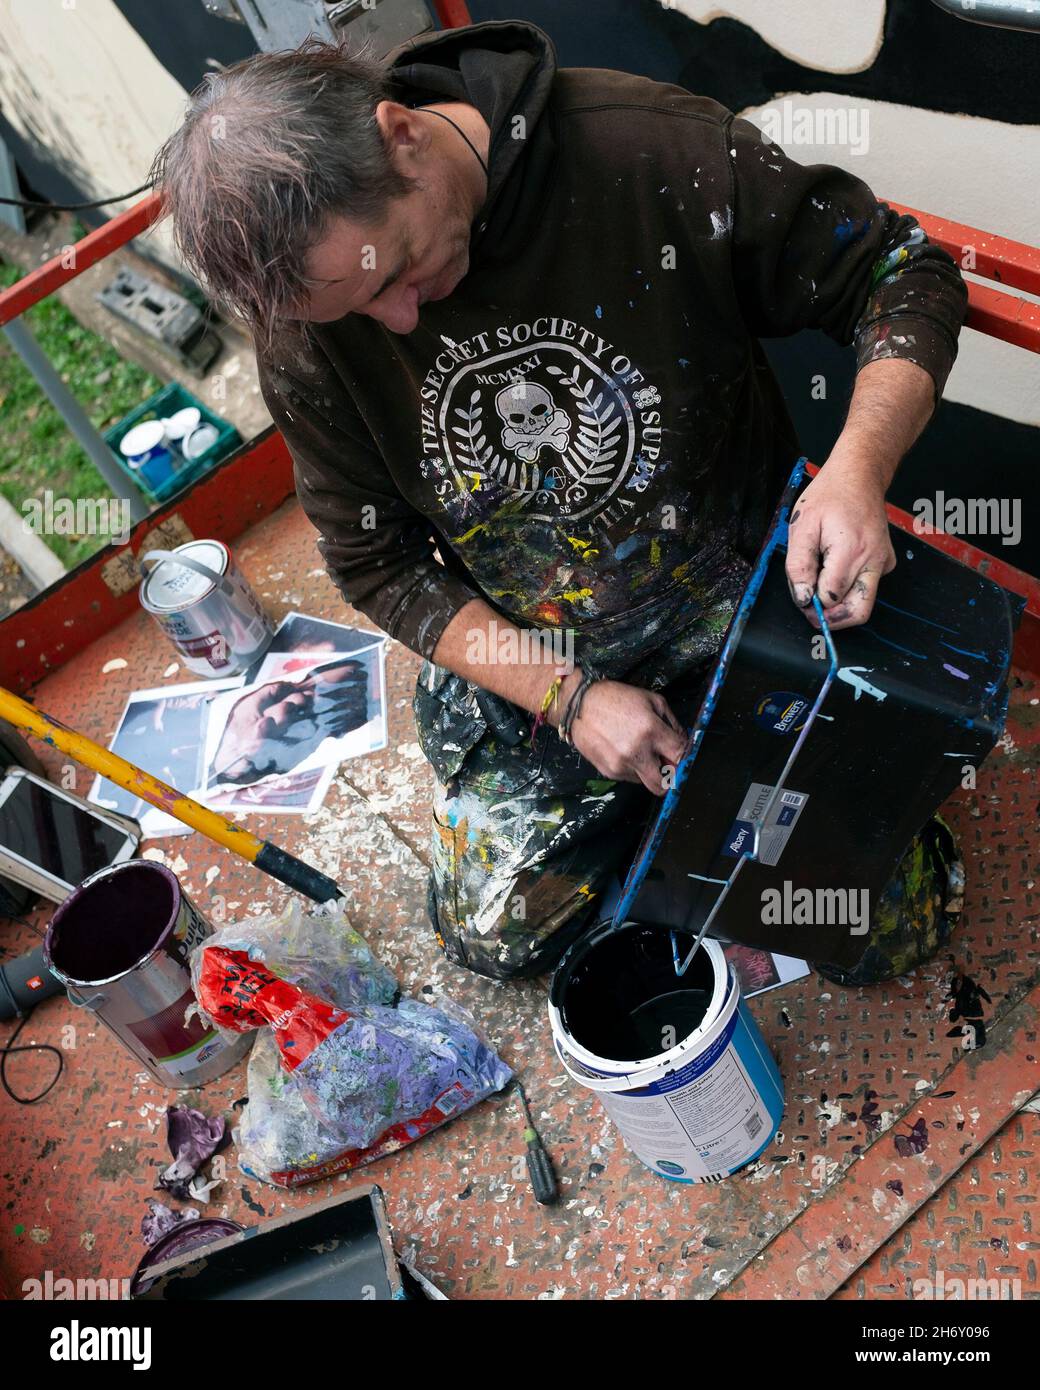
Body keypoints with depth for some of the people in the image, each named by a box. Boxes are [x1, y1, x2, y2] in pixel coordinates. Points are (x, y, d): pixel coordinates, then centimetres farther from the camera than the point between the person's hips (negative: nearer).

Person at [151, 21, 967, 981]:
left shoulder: (652, 149, -24)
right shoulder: (305, 324, -15)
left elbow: (905, 273, -13)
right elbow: (377, 564, -7)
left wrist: (858, 468, -34)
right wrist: (567, 699, -17)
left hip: (734, 603, -1)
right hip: (520, 653, 2)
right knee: (498, 935, 6)